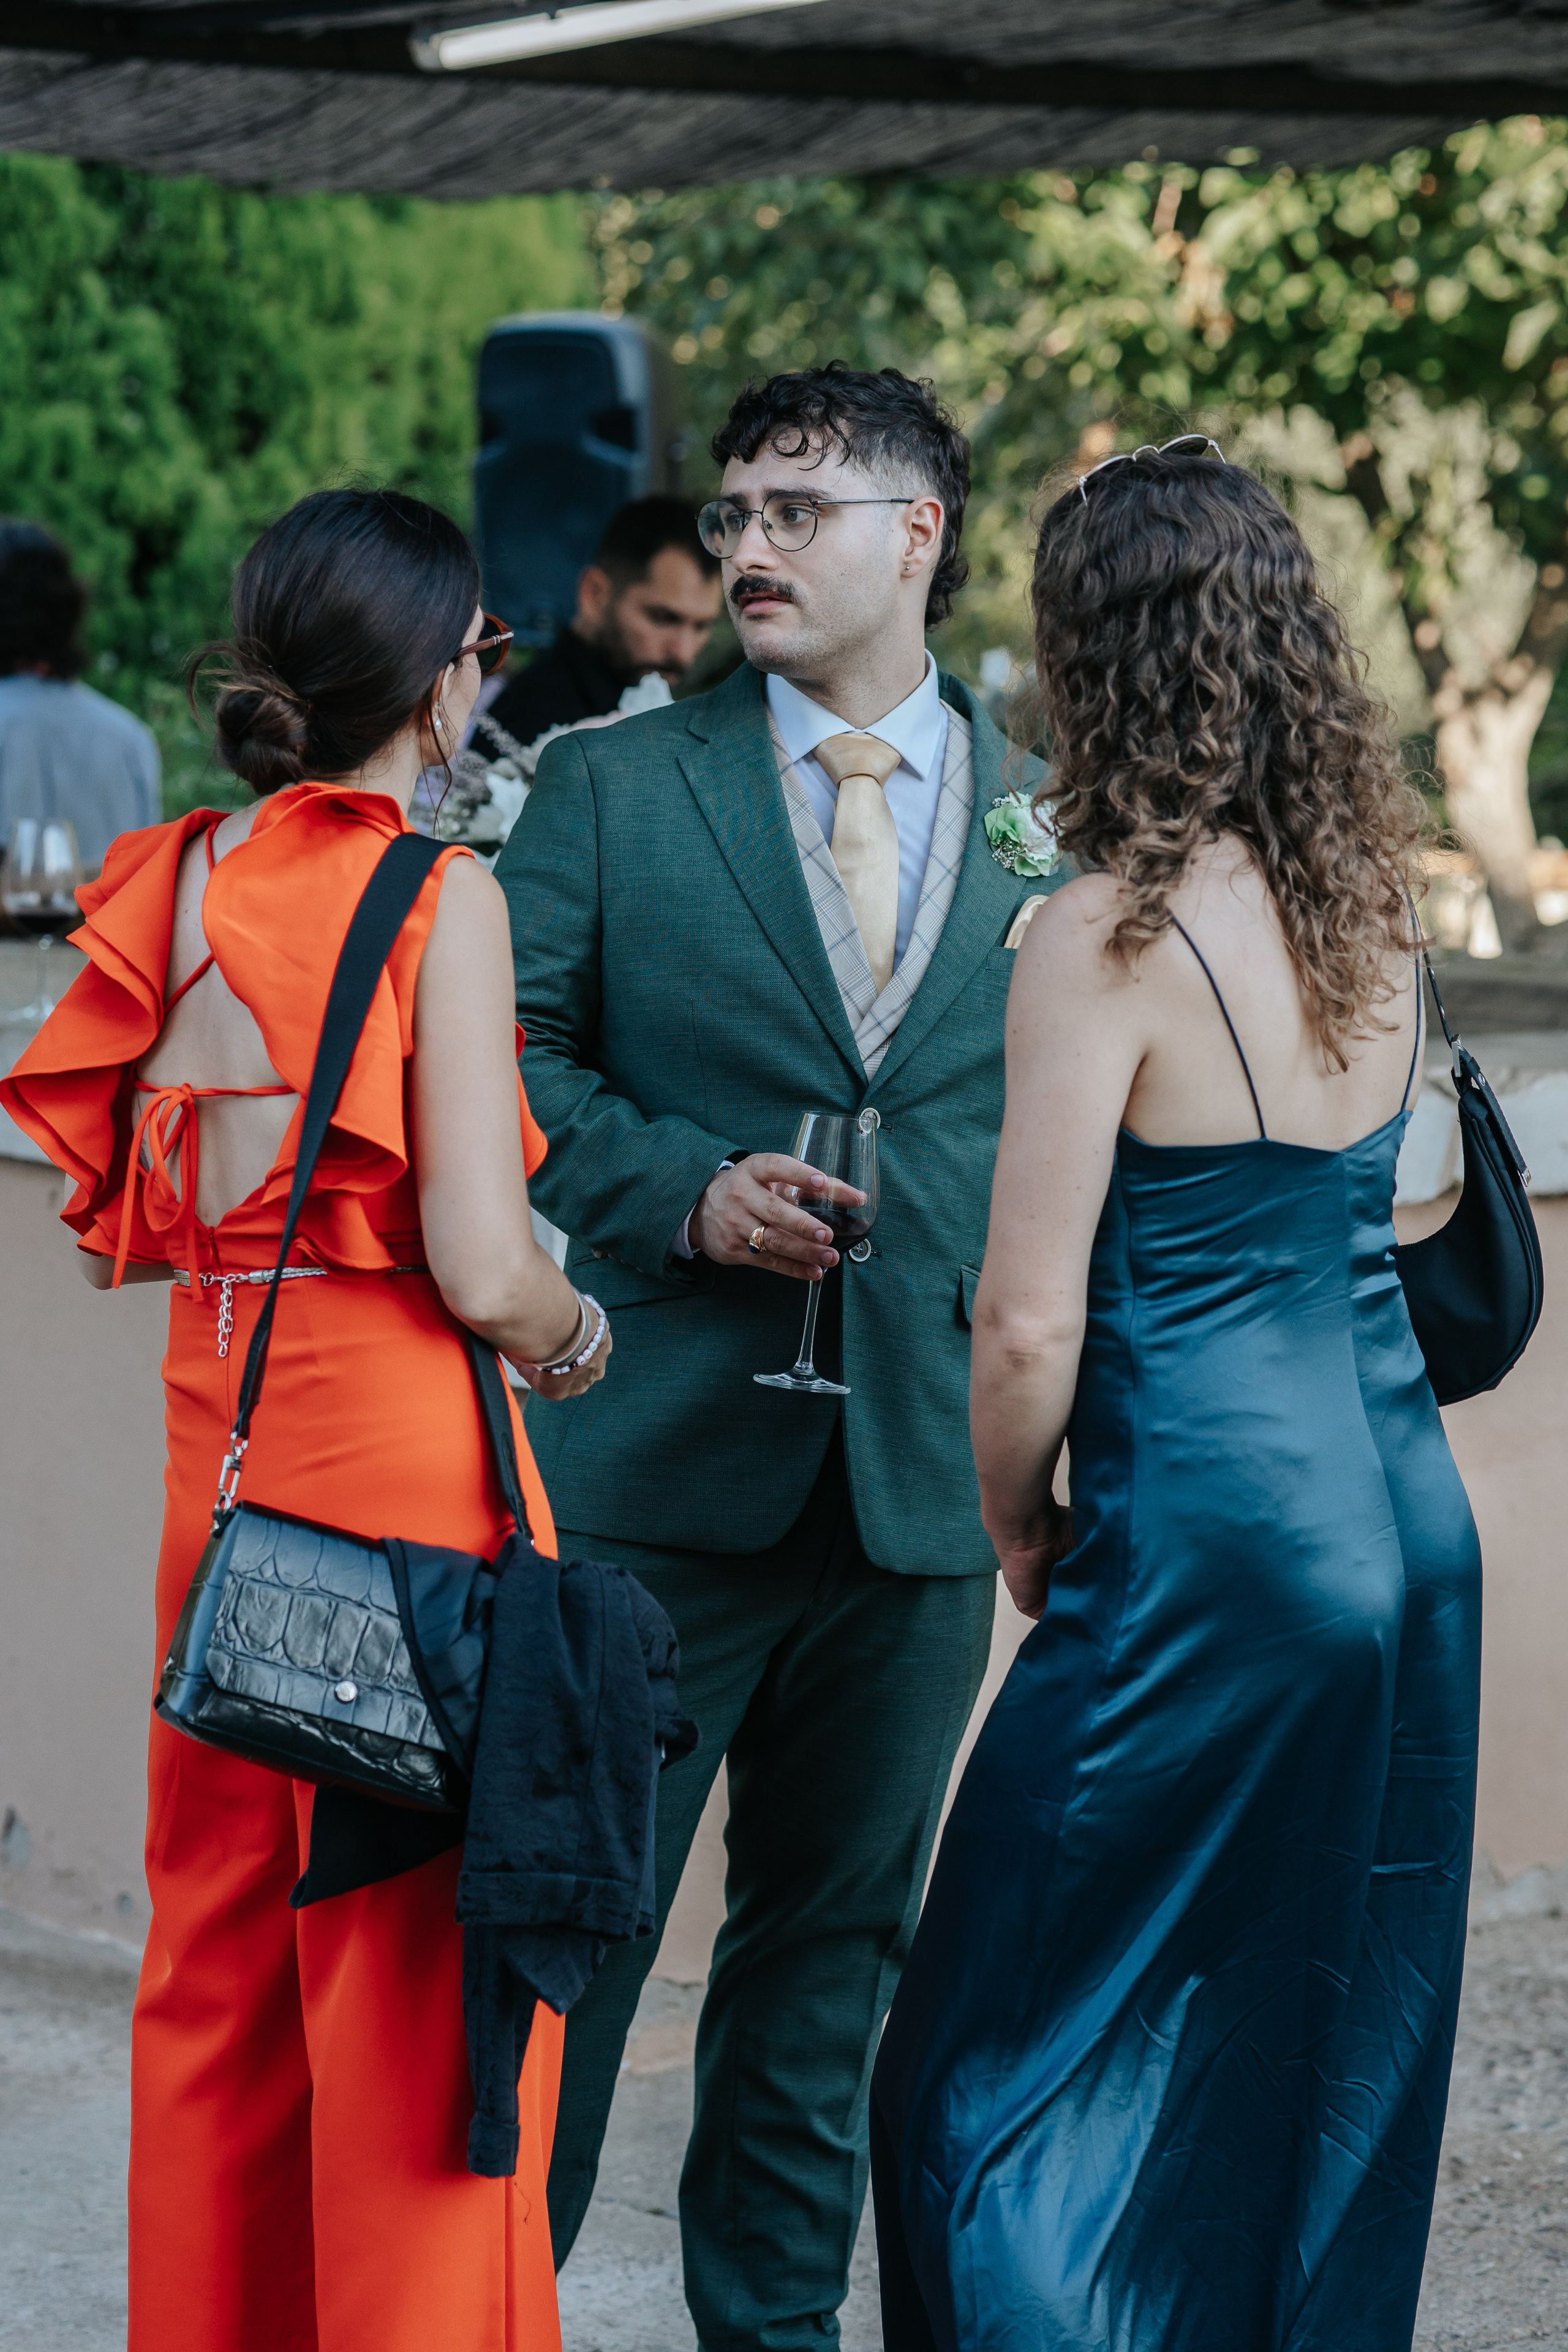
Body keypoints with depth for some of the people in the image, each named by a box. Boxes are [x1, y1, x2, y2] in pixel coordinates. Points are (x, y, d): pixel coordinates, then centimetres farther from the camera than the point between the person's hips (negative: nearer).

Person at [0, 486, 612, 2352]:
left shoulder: (167, 886, 6)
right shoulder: (436, 894, -11)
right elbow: (482, 1268, -16)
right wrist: (574, 1338, 4)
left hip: (218, 1458, 7)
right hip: (404, 1449, -6)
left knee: (217, 1970, 17)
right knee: (418, 1990, 4)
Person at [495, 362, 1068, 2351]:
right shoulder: (614, 788, 3)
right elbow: (513, 1054, 1)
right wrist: (684, 1193, -13)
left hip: (927, 1471, 2)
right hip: (662, 1459, -2)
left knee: (833, 1945, 12)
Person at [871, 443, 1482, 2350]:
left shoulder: (1112, 935, -14)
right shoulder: (1368, 910, 7)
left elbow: (1029, 1326, -15)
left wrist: (1017, 1533, 2)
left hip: (1215, 1548, -8)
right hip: (1410, 1529, 8)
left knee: (1003, 2076, 2)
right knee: (1338, 2066, 16)